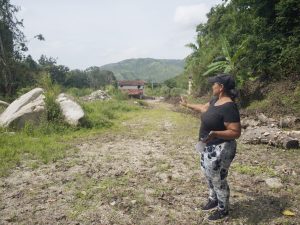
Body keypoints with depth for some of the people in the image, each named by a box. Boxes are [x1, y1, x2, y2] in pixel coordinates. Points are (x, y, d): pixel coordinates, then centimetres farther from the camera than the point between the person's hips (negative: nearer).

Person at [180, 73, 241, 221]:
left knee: (218, 179, 7)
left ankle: (223, 210, 30)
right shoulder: (216, 100, 2)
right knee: (207, 173, 24)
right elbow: (204, 108, 22)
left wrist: (215, 133, -39)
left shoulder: (229, 107, -27)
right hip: (209, 146, 10)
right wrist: (187, 105, 33)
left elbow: (236, 132, -27)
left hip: (221, 149, -10)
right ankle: (213, 200, 46)